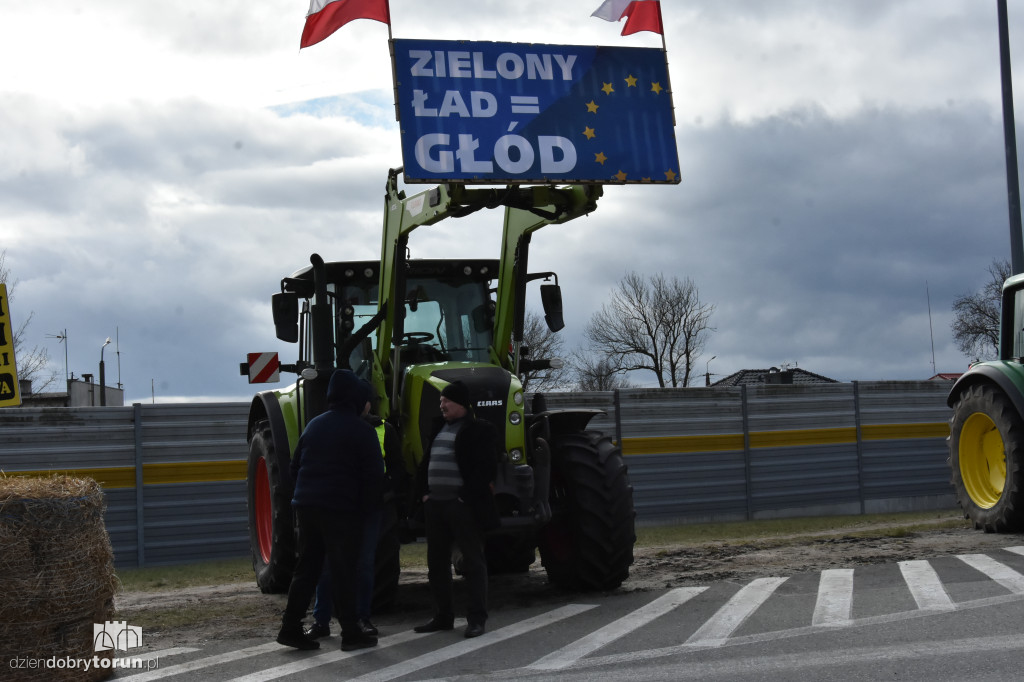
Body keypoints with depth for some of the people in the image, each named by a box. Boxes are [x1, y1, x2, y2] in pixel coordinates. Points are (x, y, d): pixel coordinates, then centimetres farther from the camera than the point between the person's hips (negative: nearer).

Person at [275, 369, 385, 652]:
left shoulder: (314, 425, 13)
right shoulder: (361, 430, -7)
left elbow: (295, 466, 16)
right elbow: (375, 475, -11)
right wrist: (365, 504, 1)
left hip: (306, 506, 6)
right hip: (341, 509, -6)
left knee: (307, 567, 12)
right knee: (343, 571, -1)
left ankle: (290, 627, 11)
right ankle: (350, 633, 3)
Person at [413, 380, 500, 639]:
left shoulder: (479, 430, -6)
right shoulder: (439, 428, 17)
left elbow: (487, 468, -12)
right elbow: (426, 462, 21)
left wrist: (468, 496, -15)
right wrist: (424, 491, 9)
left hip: (463, 504, -8)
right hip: (435, 504, 8)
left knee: (473, 561, -2)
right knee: (437, 561, 11)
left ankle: (476, 618, 1)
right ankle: (443, 616, 21)